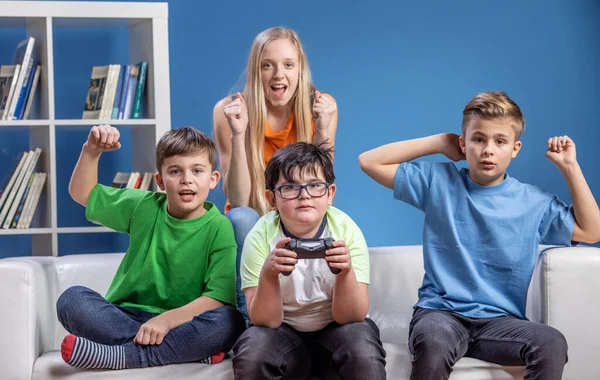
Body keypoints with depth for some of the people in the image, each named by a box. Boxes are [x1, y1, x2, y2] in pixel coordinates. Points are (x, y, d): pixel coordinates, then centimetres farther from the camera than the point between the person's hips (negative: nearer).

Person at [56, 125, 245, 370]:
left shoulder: (219, 228, -5)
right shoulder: (144, 207, 7)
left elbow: (220, 298, -15)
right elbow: (82, 192, 19)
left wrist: (167, 319, -28)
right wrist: (91, 152, 2)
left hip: (182, 323, -3)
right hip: (125, 317, 3)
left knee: (229, 321, -33)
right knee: (72, 299, -25)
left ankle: (113, 355, -34)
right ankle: (189, 350, -28)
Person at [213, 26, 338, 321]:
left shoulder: (321, 106, -10)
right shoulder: (229, 110, -14)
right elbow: (238, 201, -19)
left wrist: (322, 131, -25)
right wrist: (238, 134, -30)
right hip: (250, 229, -1)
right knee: (241, 218, -34)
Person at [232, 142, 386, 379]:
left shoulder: (346, 231, -15)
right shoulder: (261, 237, -14)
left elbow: (349, 317, -16)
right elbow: (265, 321, -17)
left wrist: (346, 271, -36)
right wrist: (268, 274, -36)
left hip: (335, 330, -1)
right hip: (283, 333, 1)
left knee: (363, 350, -32)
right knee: (251, 352, -29)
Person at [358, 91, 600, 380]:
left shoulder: (534, 203, 8)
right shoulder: (438, 183, 6)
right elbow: (369, 162, 8)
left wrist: (569, 167, 5)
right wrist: (438, 143, 5)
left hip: (500, 320, 2)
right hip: (441, 312, -1)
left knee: (552, 344, -31)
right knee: (433, 340, -38)